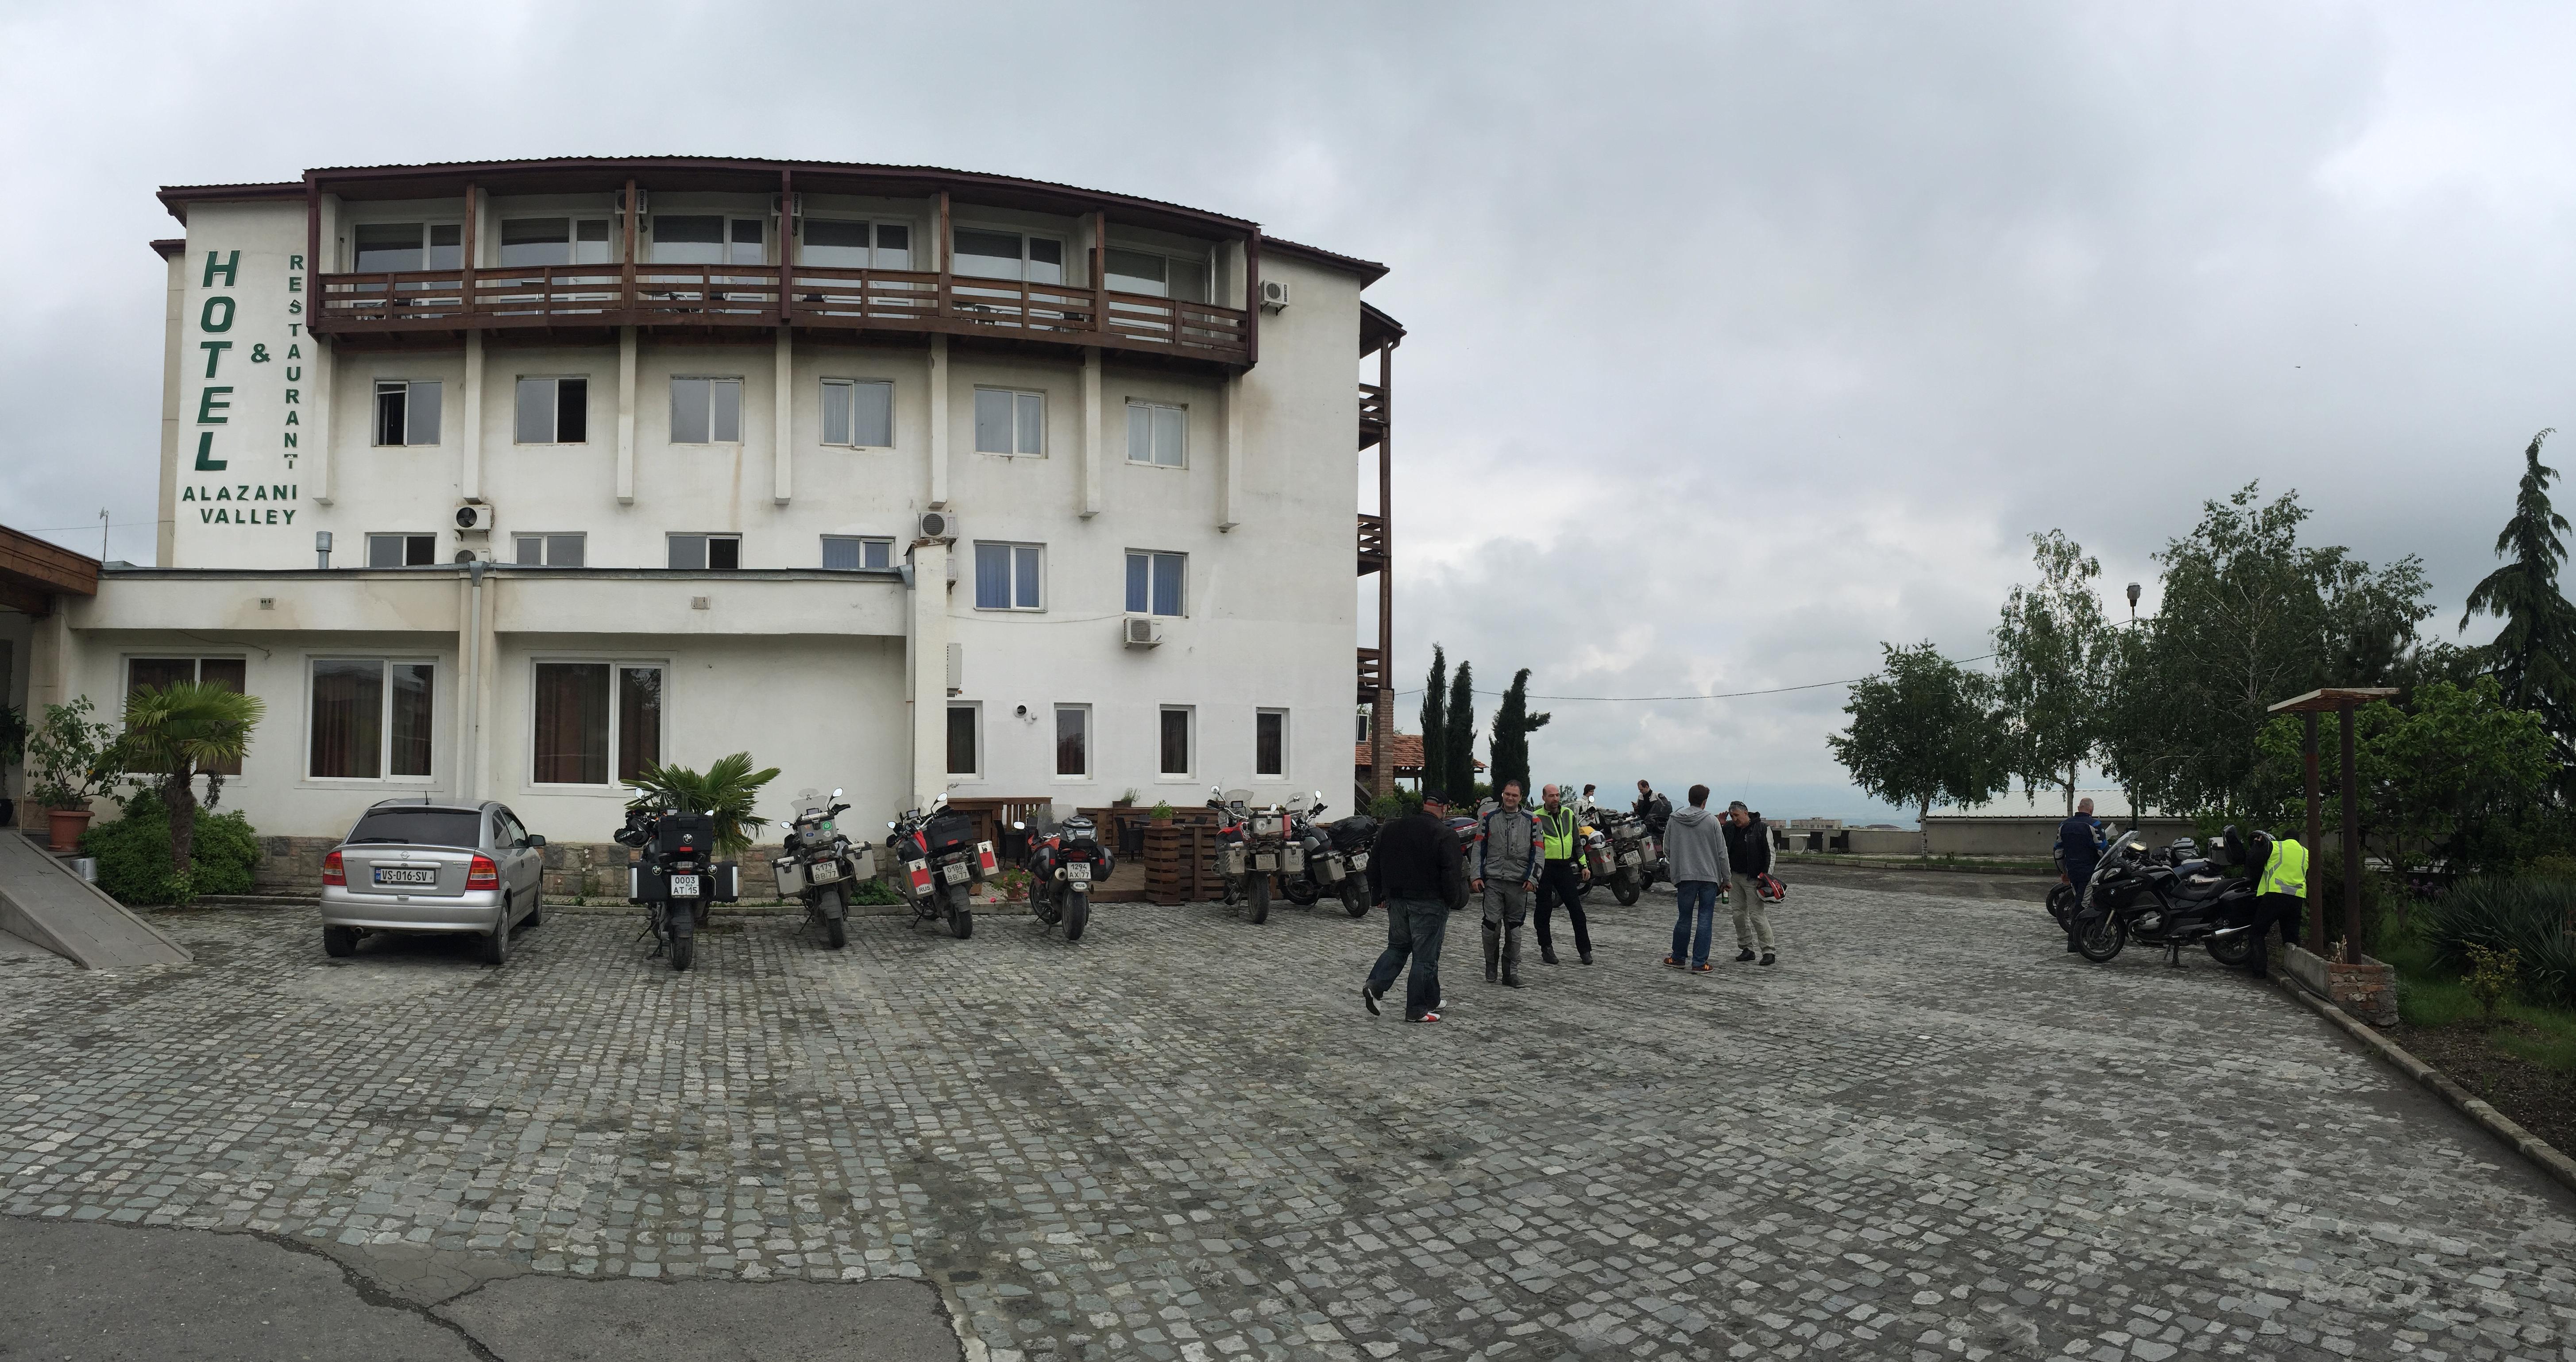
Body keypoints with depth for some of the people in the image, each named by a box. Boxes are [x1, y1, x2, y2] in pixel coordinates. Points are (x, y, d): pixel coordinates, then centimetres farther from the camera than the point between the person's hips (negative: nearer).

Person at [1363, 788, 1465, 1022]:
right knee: (1425, 957, 3)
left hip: (1397, 901, 6)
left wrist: (1379, 895, 19)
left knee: (1397, 947, 19)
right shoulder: (1445, 836, -12)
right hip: (1429, 904, -6)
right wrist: (1453, 900, -1)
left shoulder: (1391, 829, 8)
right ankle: (1417, 1010, 7)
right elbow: (1451, 874, -16)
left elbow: (1374, 864, 12)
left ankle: (1375, 985, 0)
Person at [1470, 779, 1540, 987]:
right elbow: (1479, 848, 7)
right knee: (1492, 924, -7)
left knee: (1514, 928, 4)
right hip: (1493, 881, -1)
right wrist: (1476, 876, -1)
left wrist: (1532, 878, -4)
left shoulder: (1531, 821, 7)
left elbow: (1537, 851, 7)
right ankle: (1491, 966, 13)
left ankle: (1511, 972, 10)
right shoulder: (1489, 818, 7)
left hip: (1519, 883, 1)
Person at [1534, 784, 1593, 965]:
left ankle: (1585, 949, 8)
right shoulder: (1537, 818, -3)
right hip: (1545, 868, -3)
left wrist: (1583, 865, 14)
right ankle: (1546, 948, 16)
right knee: (1544, 910, 4)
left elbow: (1577, 843, 19)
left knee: (1576, 909, 1)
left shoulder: (1569, 815, 11)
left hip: (1565, 867, 3)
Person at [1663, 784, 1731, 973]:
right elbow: (1722, 853, -1)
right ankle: (1699, 962, 1)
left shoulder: (1675, 820, 0)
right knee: (1706, 920, 2)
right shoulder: (1712, 822, -5)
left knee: (1684, 918, 13)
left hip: (1684, 876, 2)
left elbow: (1667, 849, 8)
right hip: (1709, 876, -2)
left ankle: (1678, 958, 23)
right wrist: (1725, 879, 9)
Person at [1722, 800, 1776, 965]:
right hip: (1735, 877, 6)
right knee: (1739, 914, 7)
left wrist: (1766, 876, -14)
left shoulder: (1762, 828, -5)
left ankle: (1769, 951, -6)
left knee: (1757, 914, -10)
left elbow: (1770, 854, -5)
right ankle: (1746, 949, 15)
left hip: (1753, 879, -6)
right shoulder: (1729, 828, 9)